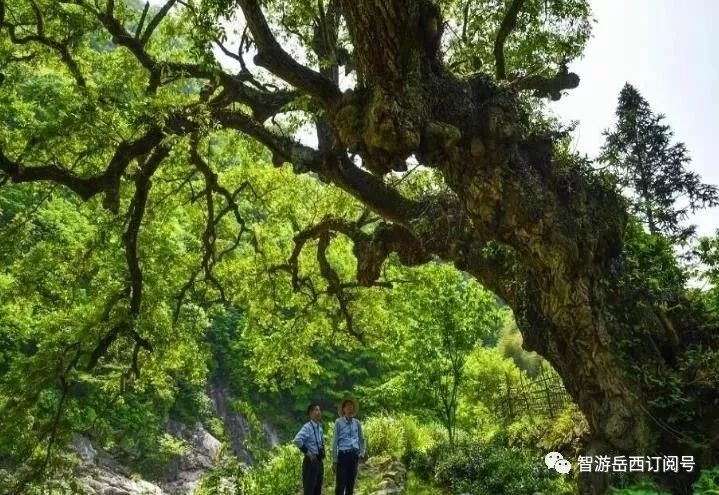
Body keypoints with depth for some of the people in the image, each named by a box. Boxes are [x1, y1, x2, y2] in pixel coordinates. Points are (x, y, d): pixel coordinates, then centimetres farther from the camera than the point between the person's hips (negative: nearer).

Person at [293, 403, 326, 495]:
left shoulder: (320, 427, 11)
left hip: (319, 461, 9)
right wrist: (307, 452, -22)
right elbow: (297, 440, -30)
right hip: (311, 461, -9)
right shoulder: (307, 427, -16)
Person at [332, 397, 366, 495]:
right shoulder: (339, 422, -1)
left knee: (351, 483, 9)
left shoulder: (357, 423, 10)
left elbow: (362, 439, 17)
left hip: (354, 455, 4)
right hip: (343, 454, -4)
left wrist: (362, 452, 1)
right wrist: (334, 460, -5)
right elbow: (335, 441, -2)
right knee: (341, 483, -7)